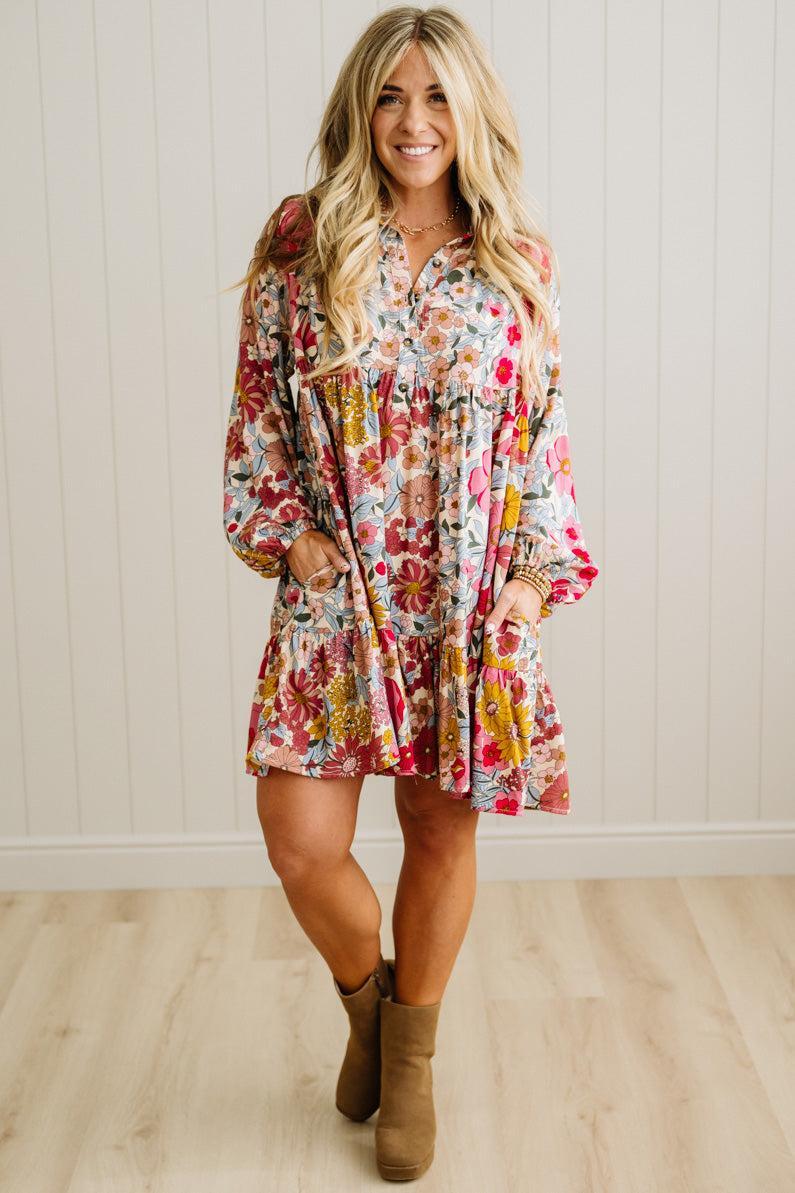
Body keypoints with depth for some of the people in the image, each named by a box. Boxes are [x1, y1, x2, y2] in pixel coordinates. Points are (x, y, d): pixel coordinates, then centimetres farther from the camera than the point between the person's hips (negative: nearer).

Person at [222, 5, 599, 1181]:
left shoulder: (520, 265, 3)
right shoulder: (302, 243, 0)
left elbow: (546, 434, 5)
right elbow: (258, 410, 4)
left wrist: (537, 575, -1)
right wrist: (285, 531, -5)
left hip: (471, 599, 1)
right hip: (335, 591, 0)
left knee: (443, 833, 9)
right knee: (302, 843, -4)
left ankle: (412, 1051, 34)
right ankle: (366, 995, 31)